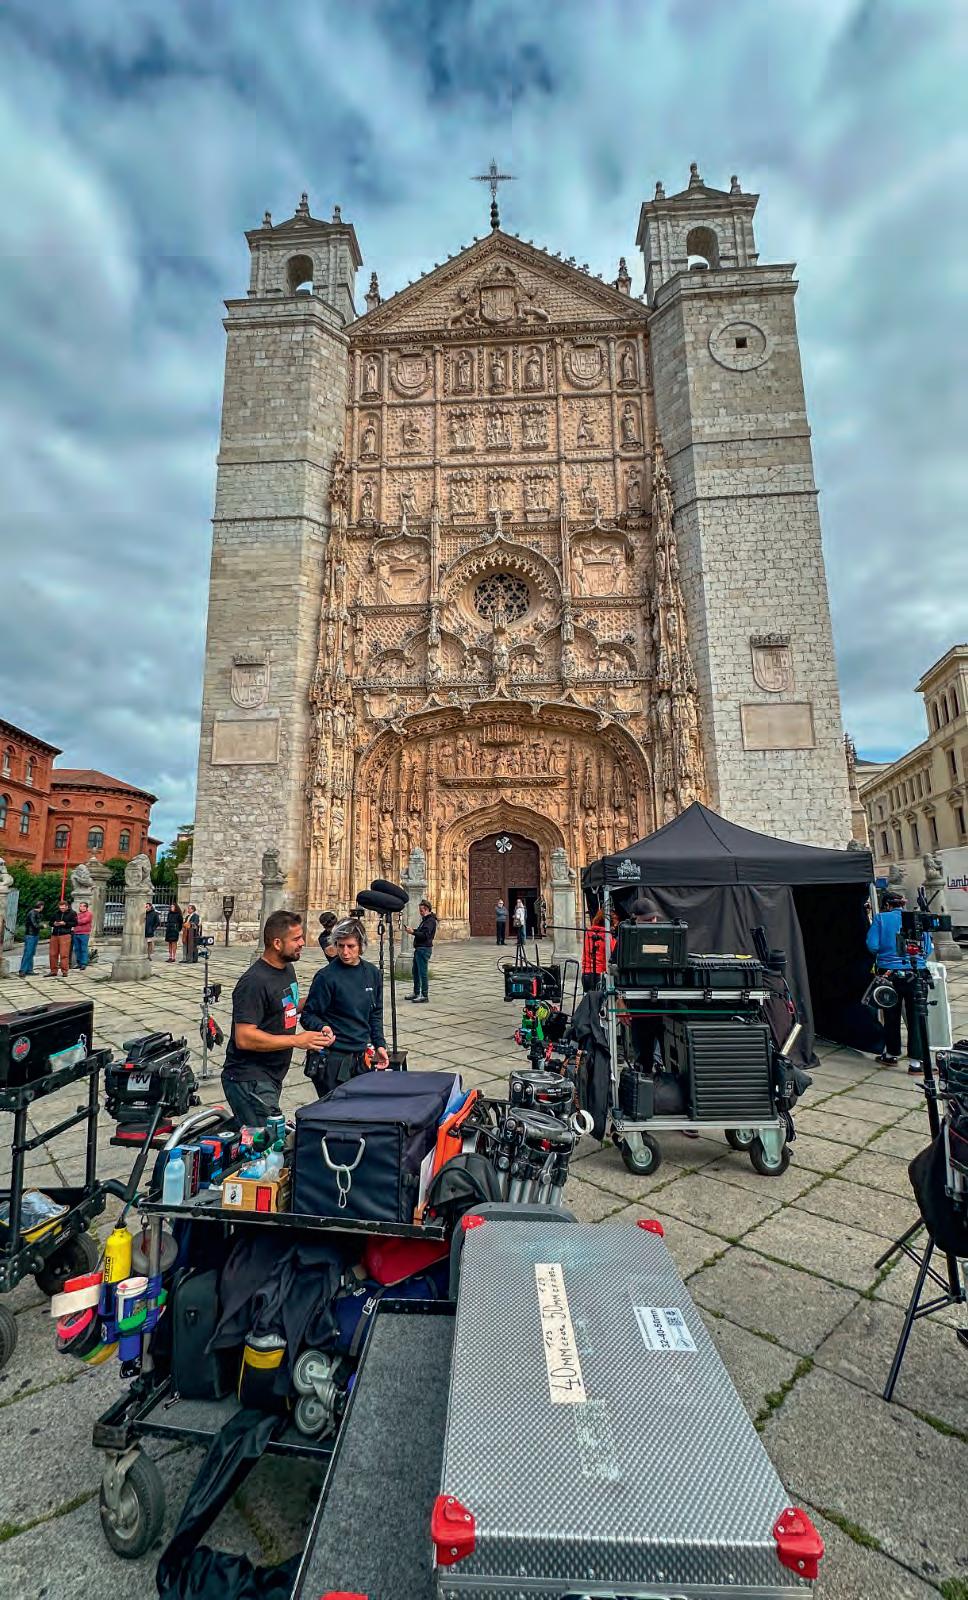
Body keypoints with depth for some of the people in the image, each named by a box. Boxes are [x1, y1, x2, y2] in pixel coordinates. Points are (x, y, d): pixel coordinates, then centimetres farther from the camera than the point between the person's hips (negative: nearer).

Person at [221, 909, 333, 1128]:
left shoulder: (288, 968, 8)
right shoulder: (254, 981, -21)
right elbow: (244, 1038, -25)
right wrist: (297, 1040, -24)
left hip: (272, 1077, 9)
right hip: (249, 1080, -9)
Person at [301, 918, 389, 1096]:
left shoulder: (372, 973, 2)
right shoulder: (326, 976, -14)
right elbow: (308, 1015, -9)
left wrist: (379, 1044, 6)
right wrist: (323, 1027, -28)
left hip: (361, 1057, 5)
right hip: (332, 1060, -5)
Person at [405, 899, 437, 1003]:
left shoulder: (431, 921, -15)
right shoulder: (425, 919, 18)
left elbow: (425, 935, -23)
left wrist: (413, 932, -19)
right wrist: (412, 930, 7)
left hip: (424, 949, -11)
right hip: (419, 948, 11)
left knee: (423, 972, -6)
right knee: (415, 971, 18)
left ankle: (425, 996, 0)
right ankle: (416, 993, 29)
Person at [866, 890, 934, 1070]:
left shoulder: (881, 918, -4)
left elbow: (872, 946, -10)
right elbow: (928, 949, 2)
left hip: (889, 972, -1)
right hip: (915, 973, 1)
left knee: (891, 1016, 13)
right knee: (915, 1017, 6)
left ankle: (891, 1054, 28)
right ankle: (915, 1061, 8)